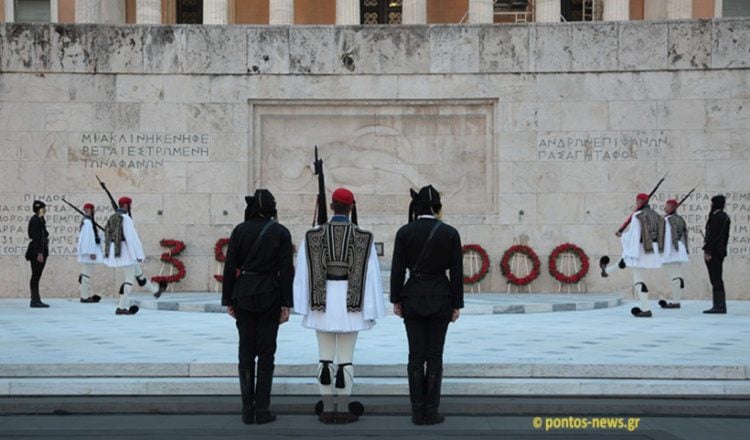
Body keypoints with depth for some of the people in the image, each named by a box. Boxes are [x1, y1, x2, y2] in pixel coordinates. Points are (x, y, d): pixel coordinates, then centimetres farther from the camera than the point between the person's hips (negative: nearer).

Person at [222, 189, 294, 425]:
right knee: (266, 353, 4)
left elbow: (230, 266, 0)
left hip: (243, 294, 2)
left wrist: (228, 300, 7)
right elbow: (286, 270, -6)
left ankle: (247, 409, 9)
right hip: (269, 296, -1)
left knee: (246, 351, 8)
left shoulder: (240, 230, 0)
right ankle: (262, 410, 4)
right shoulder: (281, 232, -3)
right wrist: (286, 304, -3)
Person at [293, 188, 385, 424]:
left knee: (325, 356, 8)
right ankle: (343, 409, 7)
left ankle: (327, 409, 10)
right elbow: (370, 274, -5)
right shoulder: (364, 237, -5)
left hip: (323, 303, 1)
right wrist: (371, 310, 0)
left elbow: (303, 272, -1)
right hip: (350, 304, -1)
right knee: (346, 358, 4)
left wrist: (304, 306, 5)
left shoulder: (313, 235, -1)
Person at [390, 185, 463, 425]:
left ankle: (417, 412, 7)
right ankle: (431, 412, 6)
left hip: (413, 299, 0)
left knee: (416, 356, 6)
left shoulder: (404, 232, -5)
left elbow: (397, 269, -3)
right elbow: (457, 272, -3)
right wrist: (456, 305, 4)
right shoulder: (450, 233, -4)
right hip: (440, 299, 0)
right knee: (434, 357, 5)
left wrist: (396, 300, 6)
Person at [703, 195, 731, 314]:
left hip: (713, 251, -10)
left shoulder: (715, 217, -14)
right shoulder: (725, 217, 14)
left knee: (715, 279, -7)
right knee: (718, 279, 13)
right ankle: (721, 306, 16)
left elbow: (712, 235, -19)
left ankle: (719, 306, -7)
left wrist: (707, 251, -18)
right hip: (721, 251, 10)